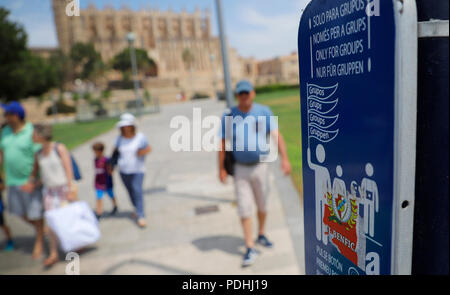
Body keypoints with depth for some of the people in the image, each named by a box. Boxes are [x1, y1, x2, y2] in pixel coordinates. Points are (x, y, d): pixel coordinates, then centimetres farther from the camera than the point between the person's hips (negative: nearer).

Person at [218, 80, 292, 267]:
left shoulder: (263, 112, -2)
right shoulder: (229, 116, -2)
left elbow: (276, 135, -11)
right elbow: (223, 143, 1)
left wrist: (284, 158, -23)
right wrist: (221, 169, -2)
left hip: (260, 166, 1)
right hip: (240, 169, -1)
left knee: (262, 204, 15)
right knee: (244, 208, -2)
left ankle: (261, 235, 39)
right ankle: (250, 248, 6)